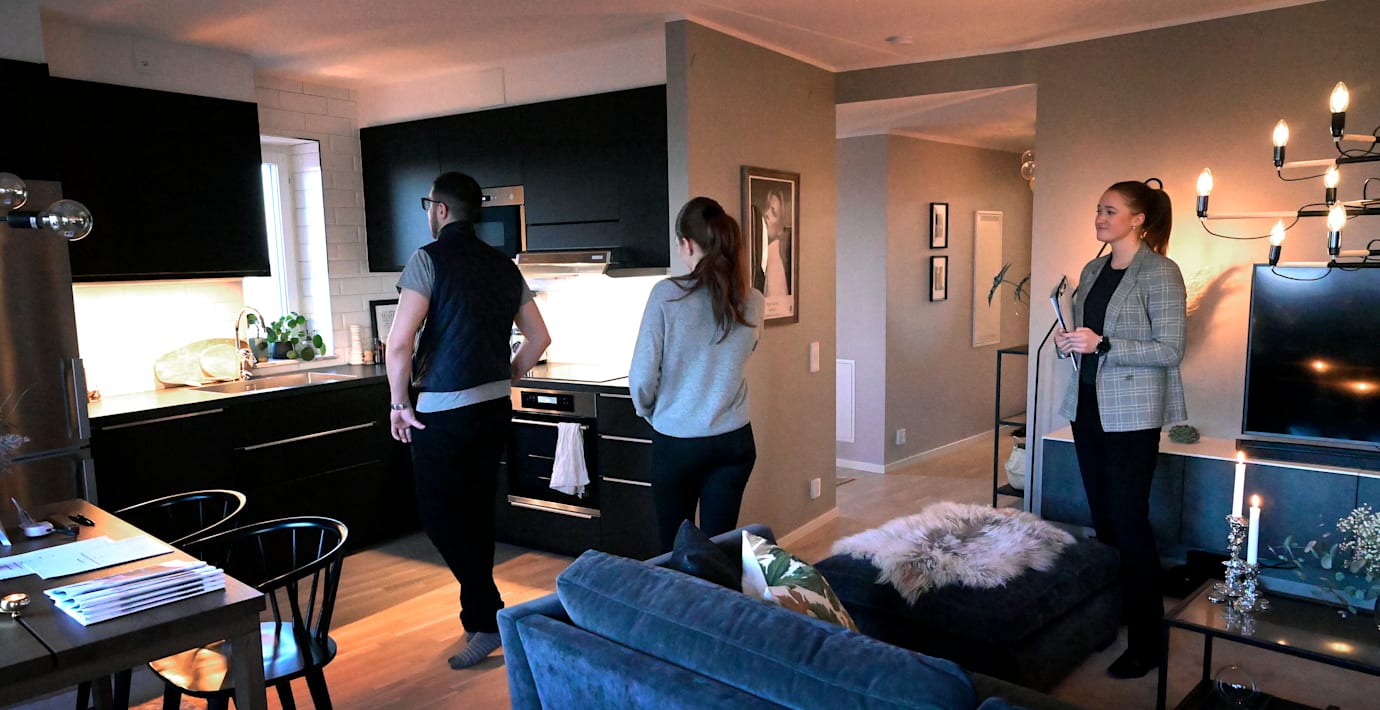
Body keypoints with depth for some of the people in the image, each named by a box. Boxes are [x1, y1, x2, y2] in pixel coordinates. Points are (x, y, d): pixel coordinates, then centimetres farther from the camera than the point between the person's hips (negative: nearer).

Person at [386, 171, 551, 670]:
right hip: (495, 408, 7)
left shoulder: (429, 260, -10)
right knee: (478, 510, 16)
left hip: (444, 412, -7)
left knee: (438, 516, 4)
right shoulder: (504, 267, 9)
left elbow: (399, 343, -18)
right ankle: (478, 616, 27)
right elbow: (539, 337, 13)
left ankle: (488, 619, 2)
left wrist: (400, 403, -6)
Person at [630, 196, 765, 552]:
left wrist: (650, 413, 8)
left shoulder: (667, 294, -14)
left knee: (674, 548, 13)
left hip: (676, 441, -3)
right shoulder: (752, 302, -3)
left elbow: (642, 374, -11)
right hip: (734, 440, 3)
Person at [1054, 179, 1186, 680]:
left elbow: (1171, 351, -14)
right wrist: (1069, 342, 0)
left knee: (1129, 520, -4)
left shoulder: (1159, 273, -10)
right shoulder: (1092, 271, 12)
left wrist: (1102, 345, -22)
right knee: (1102, 517, 14)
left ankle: (1145, 643, 7)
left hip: (1132, 412, -7)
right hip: (1087, 406, 7)